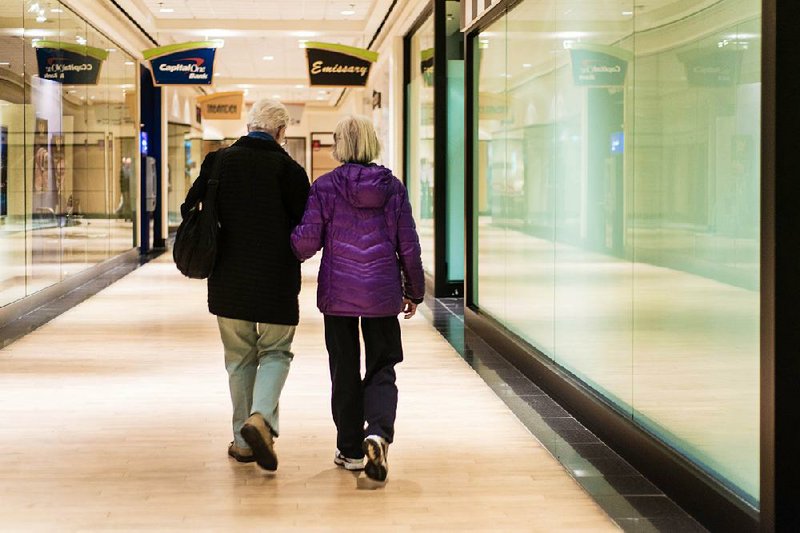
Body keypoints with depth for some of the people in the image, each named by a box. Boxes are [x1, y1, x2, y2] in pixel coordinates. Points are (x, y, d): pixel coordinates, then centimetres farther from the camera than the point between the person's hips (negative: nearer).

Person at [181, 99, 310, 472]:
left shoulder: (219, 161, 1)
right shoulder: (288, 168, -7)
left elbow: (189, 211, 2)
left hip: (229, 278, 3)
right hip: (277, 280, -3)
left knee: (240, 358, 14)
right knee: (275, 353, 11)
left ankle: (243, 441, 18)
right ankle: (260, 417, -13)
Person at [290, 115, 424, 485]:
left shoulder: (324, 187, -5)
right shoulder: (392, 187, 0)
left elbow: (307, 239, -8)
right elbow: (408, 245, 2)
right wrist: (414, 290, 13)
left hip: (338, 293, -1)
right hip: (382, 294, 1)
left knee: (344, 372, 10)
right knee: (382, 370, 8)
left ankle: (351, 450, 16)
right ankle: (378, 433, -17)